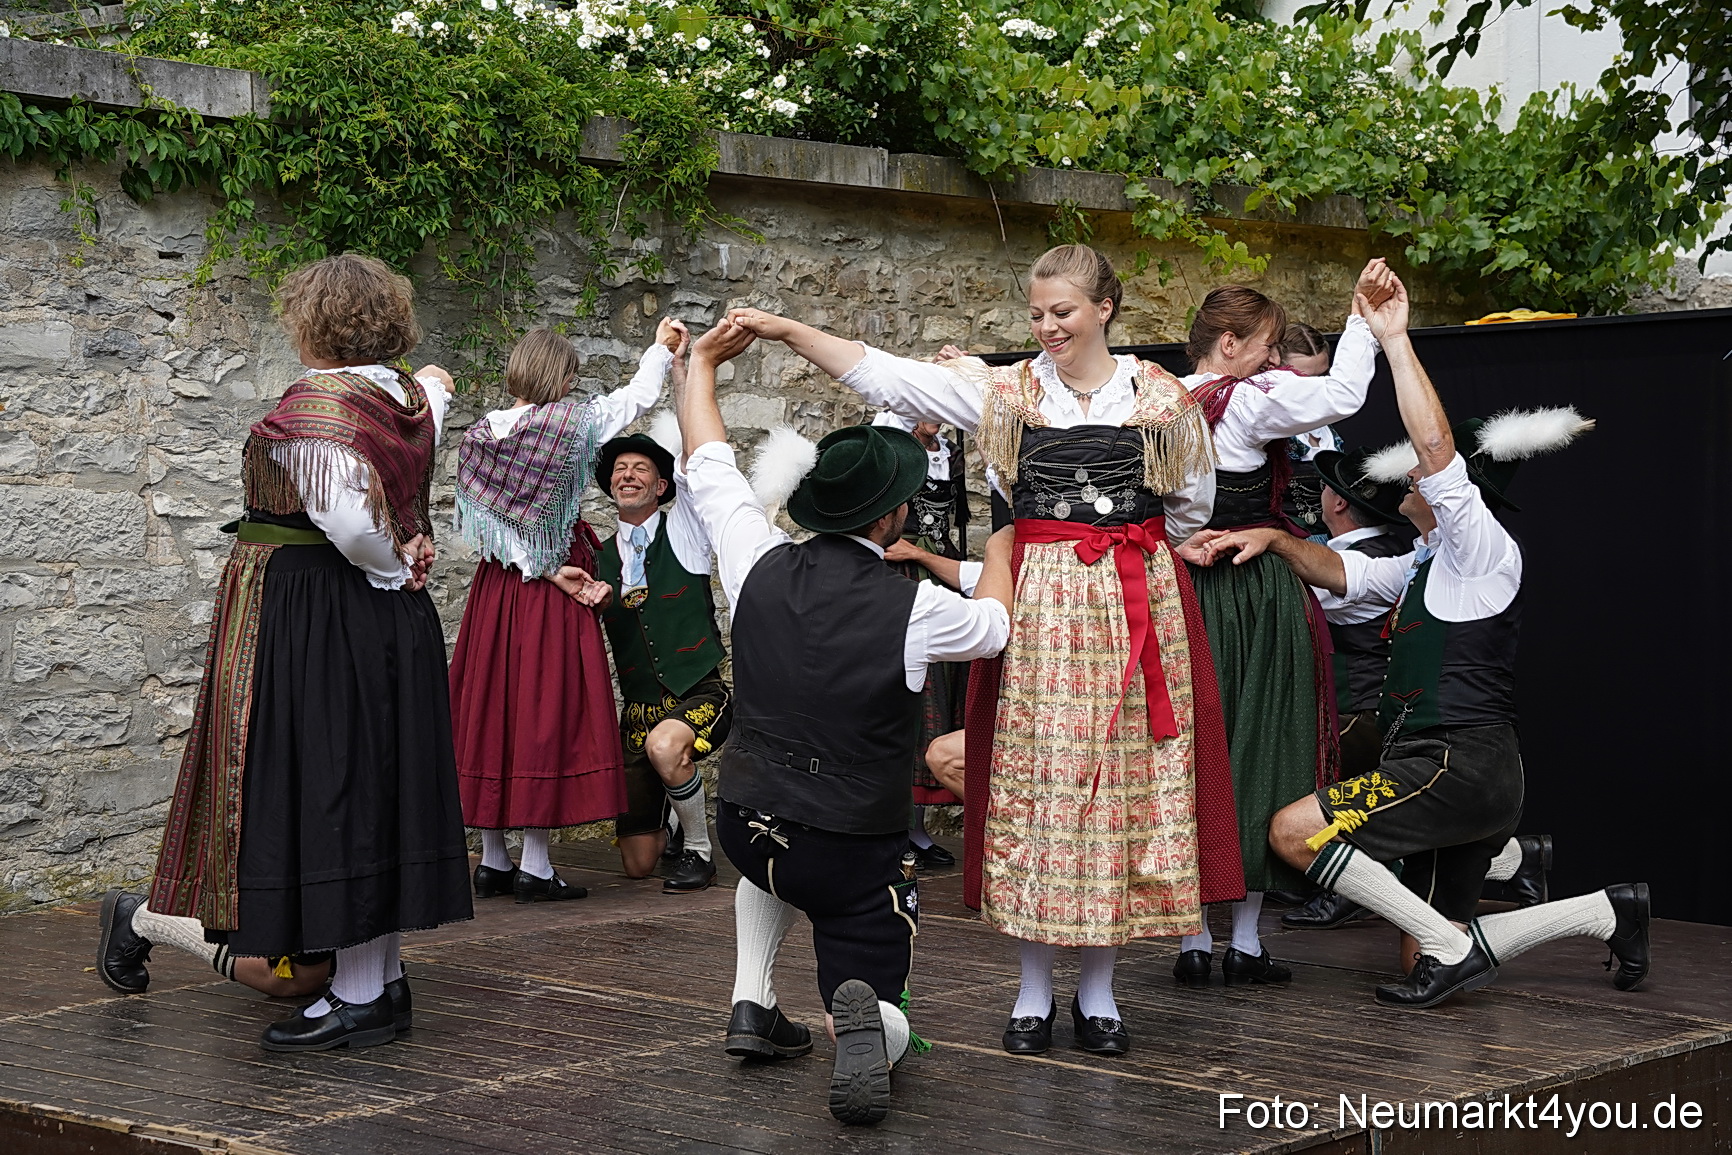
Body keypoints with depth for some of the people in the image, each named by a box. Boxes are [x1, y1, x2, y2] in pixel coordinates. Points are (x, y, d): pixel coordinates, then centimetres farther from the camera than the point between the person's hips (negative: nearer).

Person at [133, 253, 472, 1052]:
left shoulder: (316, 403, -18)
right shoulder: (408, 397, 8)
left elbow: (349, 521, -26)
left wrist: (390, 567, -10)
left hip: (313, 618, -8)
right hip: (393, 623, 9)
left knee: (327, 788, -3)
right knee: (376, 782, 13)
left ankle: (358, 998, 1)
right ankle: (383, 979, 21)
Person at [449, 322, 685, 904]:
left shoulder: (481, 435, 2)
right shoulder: (573, 421, -10)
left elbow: (491, 521, -4)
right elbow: (637, 397, 6)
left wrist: (547, 569, -5)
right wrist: (661, 350, 23)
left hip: (497, 586, 5)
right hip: (549, 596, -5)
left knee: (491, 709, 8)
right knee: (546, 708, -3)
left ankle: (492, 860, 14)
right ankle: (534, 869, -4)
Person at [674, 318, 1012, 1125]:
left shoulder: (761, 566, -9)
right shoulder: (914, 608, -17)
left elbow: (707, 464, 9)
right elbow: (993, 625, 8)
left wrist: (702, 362, 25)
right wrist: (1002, 534, 26)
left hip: (743, 829, 4)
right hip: (856, 856, -4)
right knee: (890, 1027, 10)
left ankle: (752, 1005, 21)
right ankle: (861, 1023, -28)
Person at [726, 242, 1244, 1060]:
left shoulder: (1163, 398, 4)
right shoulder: (1004, 392, 4)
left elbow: (1191, 507, 15)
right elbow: (881, 375, -2)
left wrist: (1127, 552, 9)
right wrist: (784, 330, -8)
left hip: (1136, 609, 0)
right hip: (1037, 607, 0)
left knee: (1125, 782, 2)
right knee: (1033, 783, -1)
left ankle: (1099, 992, 12)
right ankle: (1034, 991, 9)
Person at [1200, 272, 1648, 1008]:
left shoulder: (1483, 549, -8)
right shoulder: (1426, 566, 21)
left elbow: (1436, 444, -22)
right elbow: (1343, 574, 24)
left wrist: (1395, 340, -19)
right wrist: (1275, 540, 5)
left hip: (1459, 765, -10)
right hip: (1453, 772, 10)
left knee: (1295, 829, -19)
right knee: (1428, 948, 12)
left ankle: (1453, 949, -14)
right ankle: (1607, 911, 21)